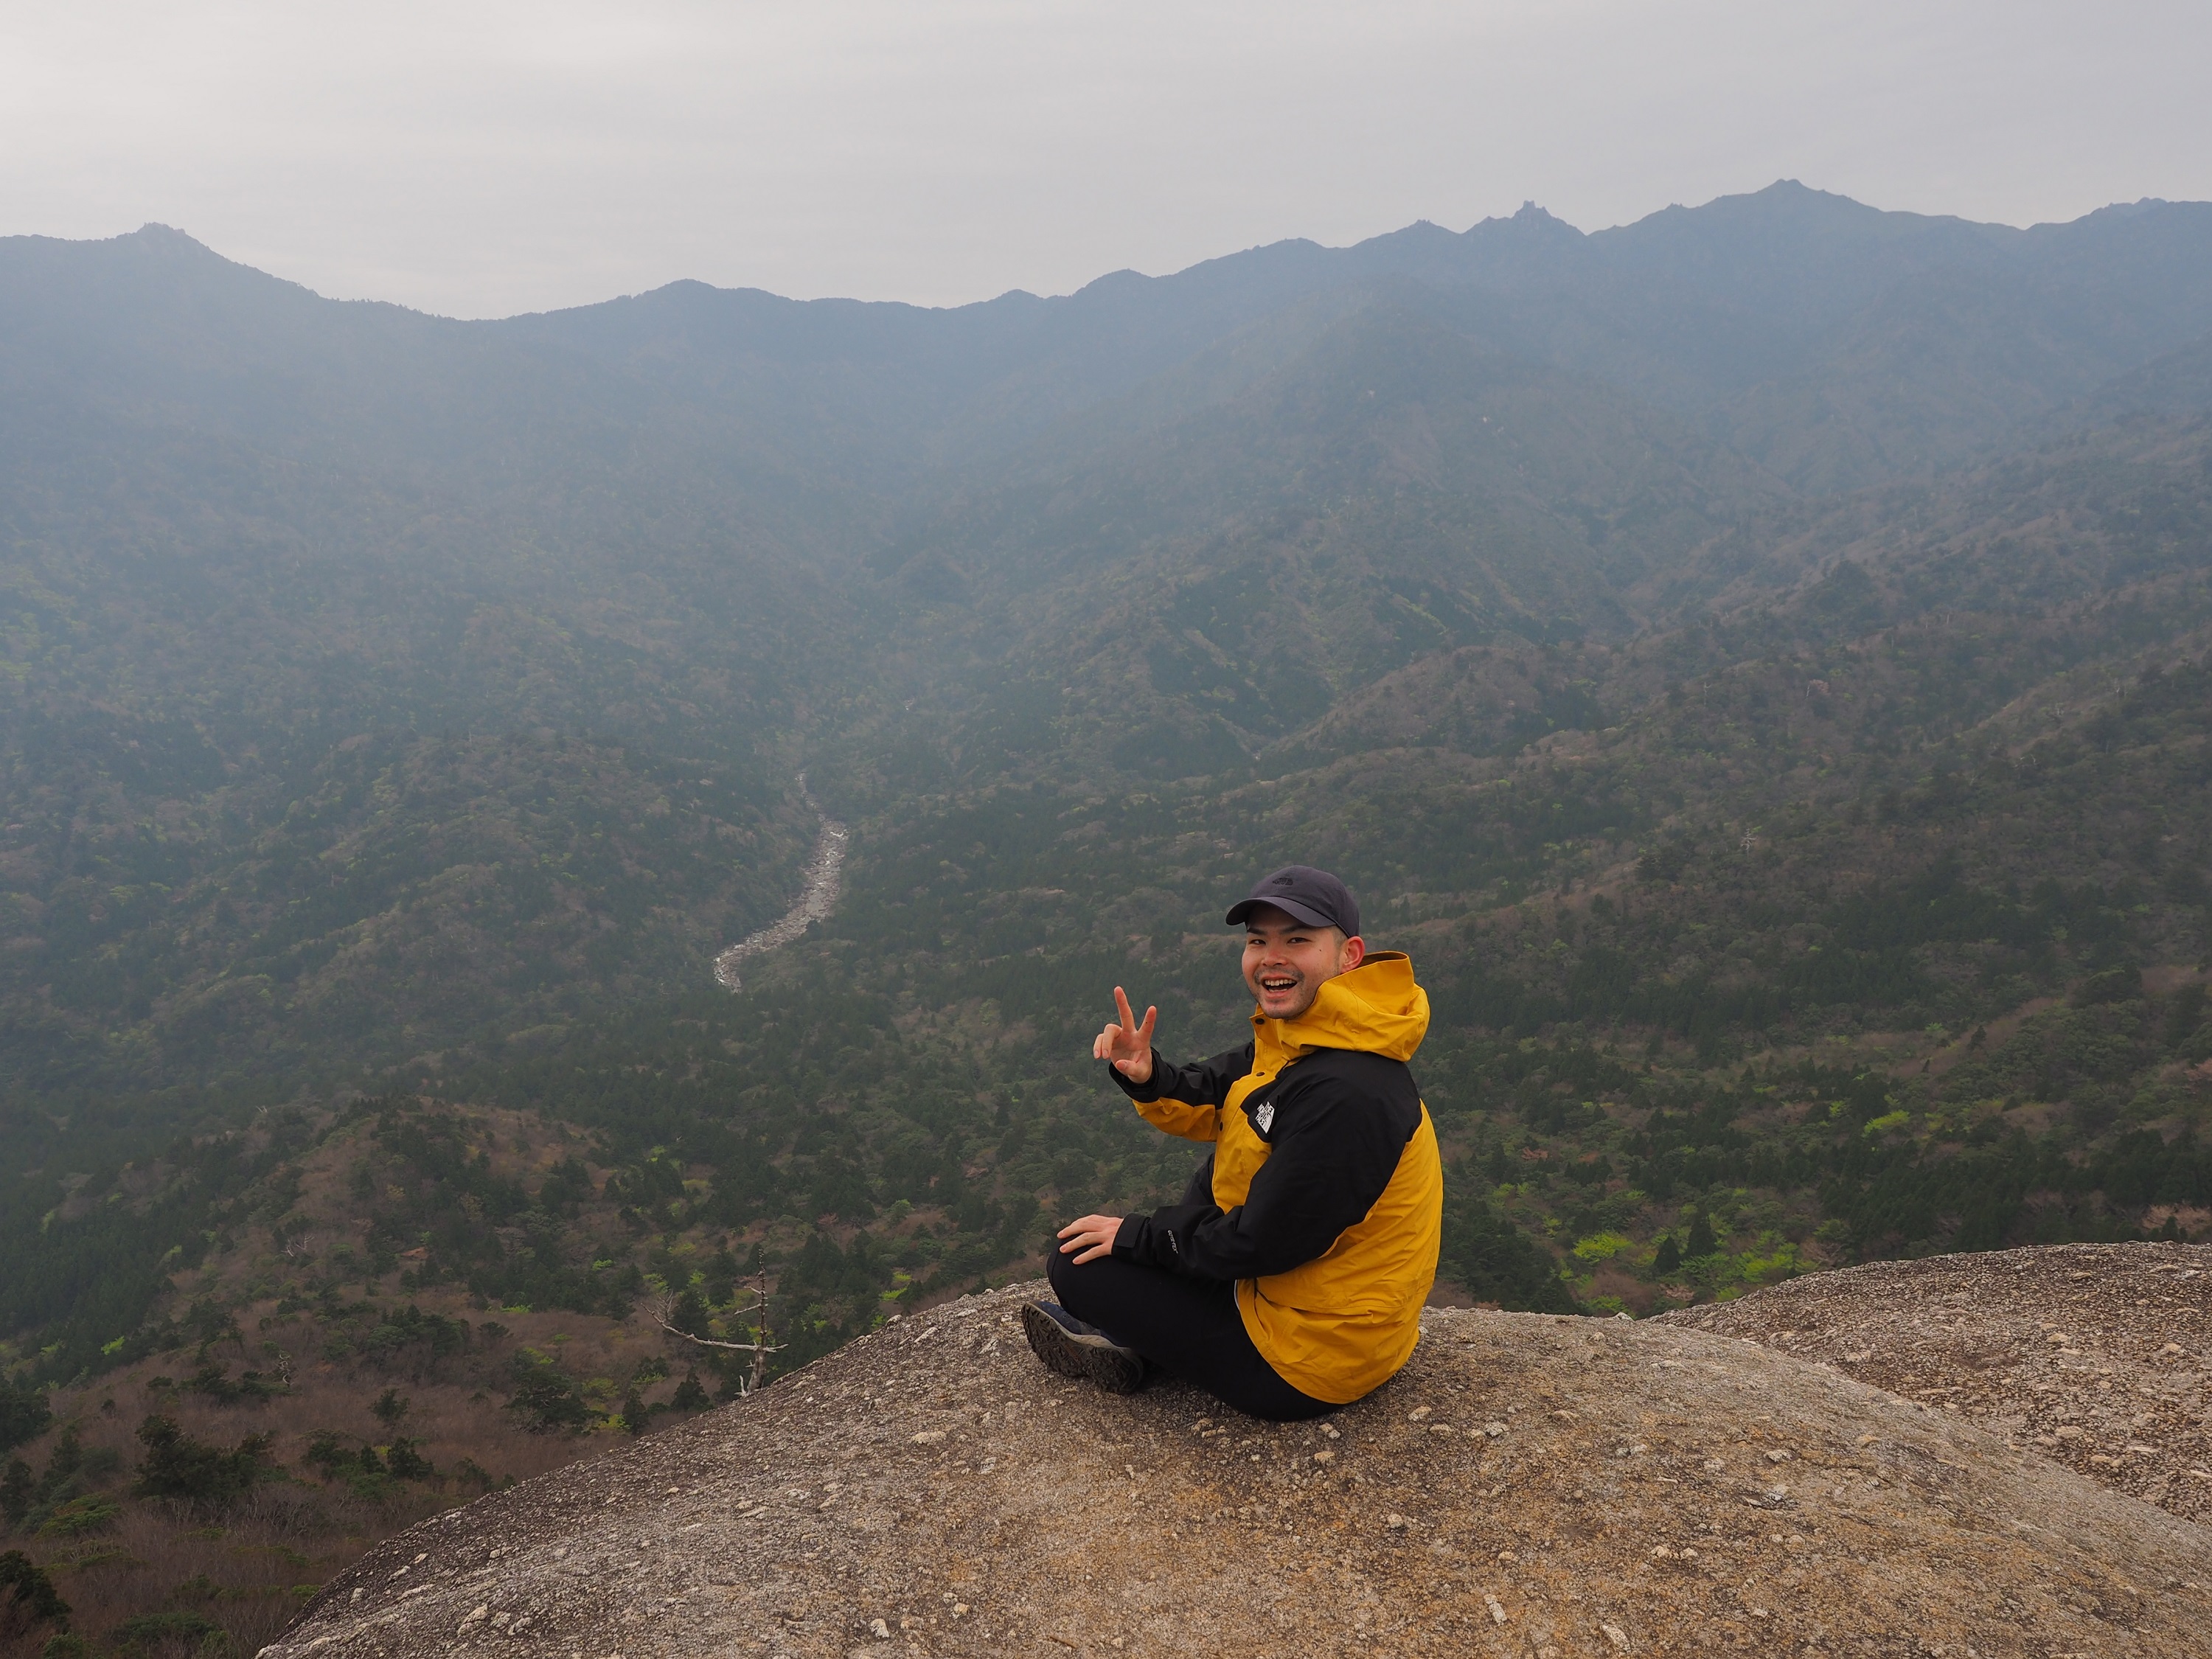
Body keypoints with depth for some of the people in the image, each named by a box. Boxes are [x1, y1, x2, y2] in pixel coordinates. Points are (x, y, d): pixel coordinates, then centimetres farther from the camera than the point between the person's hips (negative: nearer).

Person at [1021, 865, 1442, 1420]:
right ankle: (1130, 1342, 19)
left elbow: (1260, 1245, -25)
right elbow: (1208, 1103, 8)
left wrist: (1133, 1236, -11)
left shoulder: (1347, 1095, -30)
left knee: (1078, 1265, -5)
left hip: (1311, 1362, -10)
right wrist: (1145, 1078, -15)